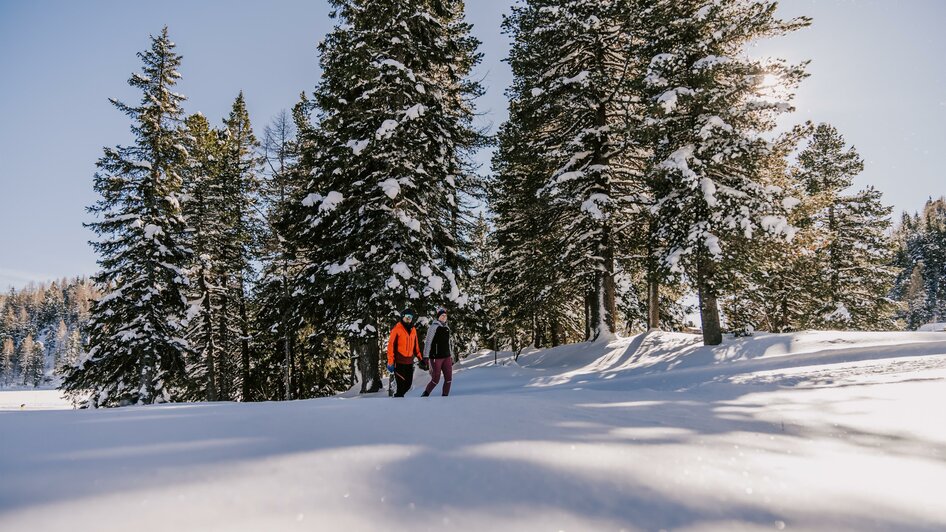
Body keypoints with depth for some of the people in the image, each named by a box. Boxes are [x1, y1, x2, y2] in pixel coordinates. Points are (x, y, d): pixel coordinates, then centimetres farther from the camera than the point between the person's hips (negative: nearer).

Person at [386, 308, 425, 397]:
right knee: (401, 385, -6)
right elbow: (391, 346, -9)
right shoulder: (397, 329, -8)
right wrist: (390, 362, -14)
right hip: (399, 362, -6)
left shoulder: (413, 330, 11)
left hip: (409, 362, 6)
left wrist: (421, 358, 13)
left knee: (408, 384, 11)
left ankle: (398, 396, 32)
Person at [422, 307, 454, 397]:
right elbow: (428, 342, -10)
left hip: (446, 357, 6)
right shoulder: (434, 326, -6)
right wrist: (426, 357, -16)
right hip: (436, 357, -6)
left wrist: (451, 357, 20)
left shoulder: (447, 328, 14)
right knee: (436, 380, -2)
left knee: (448, 378, -1)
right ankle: (425, 395, 19)